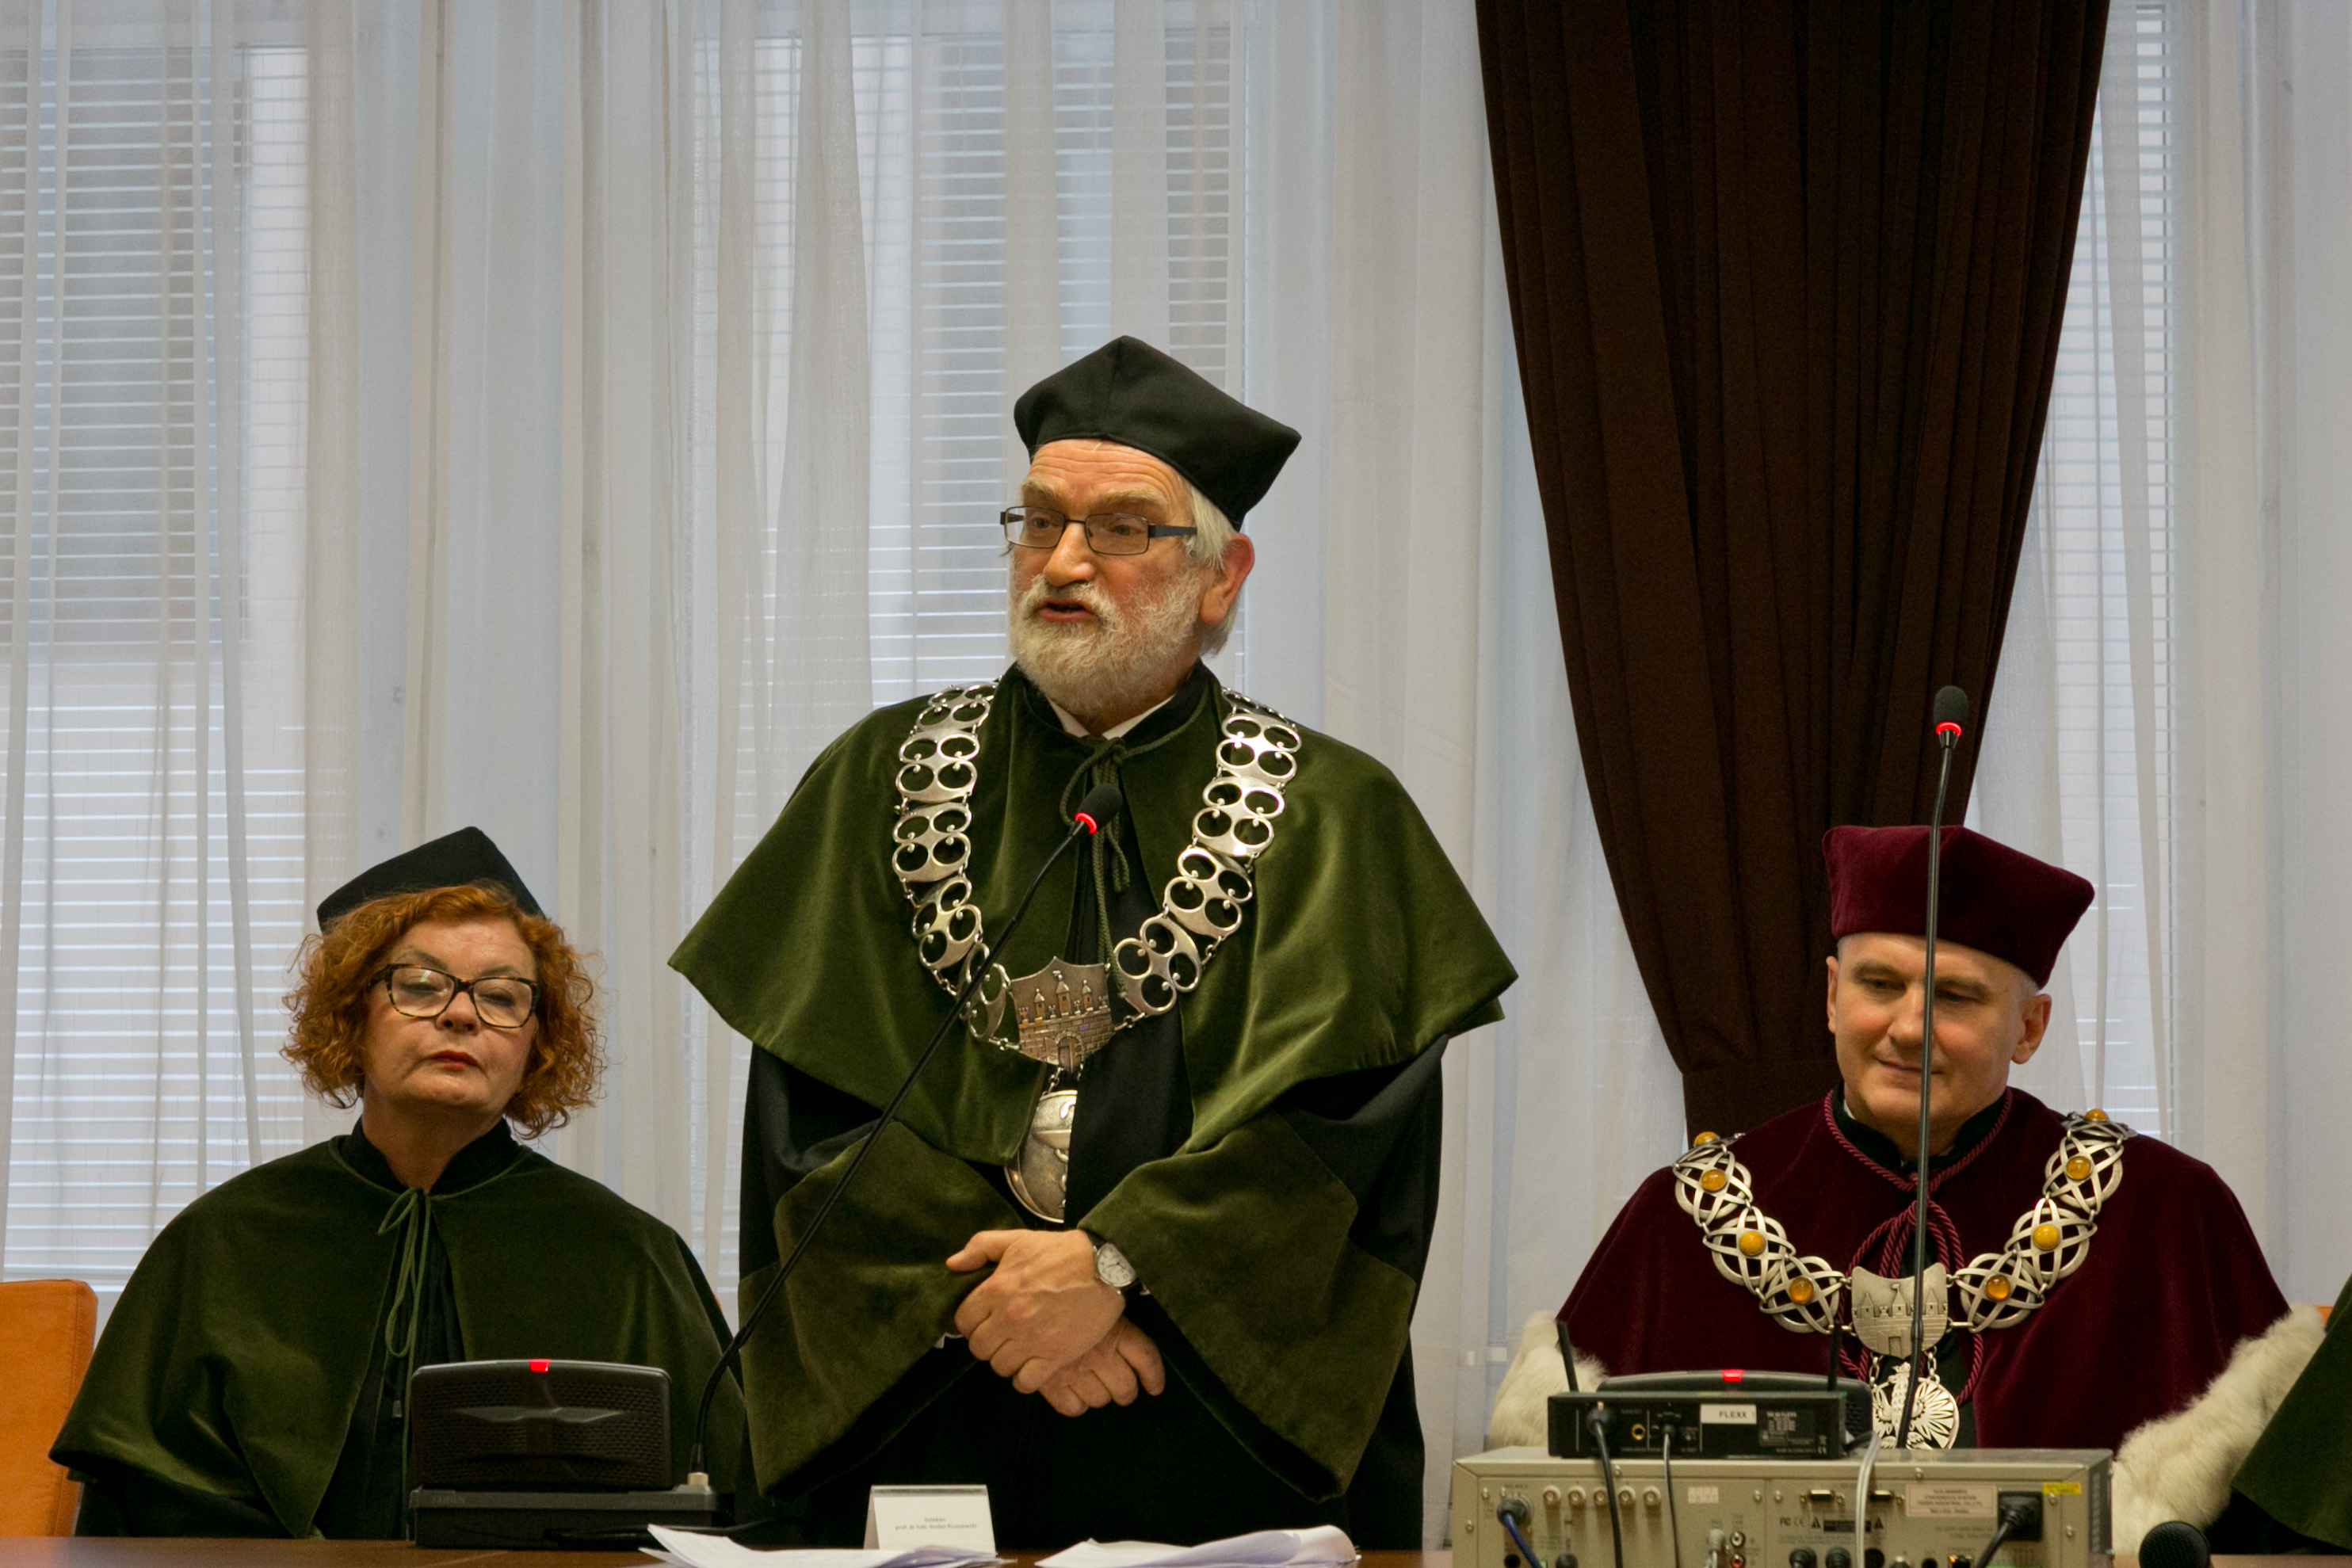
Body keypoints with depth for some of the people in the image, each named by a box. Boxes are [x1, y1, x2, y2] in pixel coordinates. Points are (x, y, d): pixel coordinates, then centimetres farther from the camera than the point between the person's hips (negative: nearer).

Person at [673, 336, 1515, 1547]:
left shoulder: (1333, 819, 4)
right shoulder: (882, 782, 9)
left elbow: (1341, 1115, -9)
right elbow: (817, 1107, 0)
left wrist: (1113, 1266, -20)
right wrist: (987, 1291, -14)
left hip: (1235, 1429, -1)